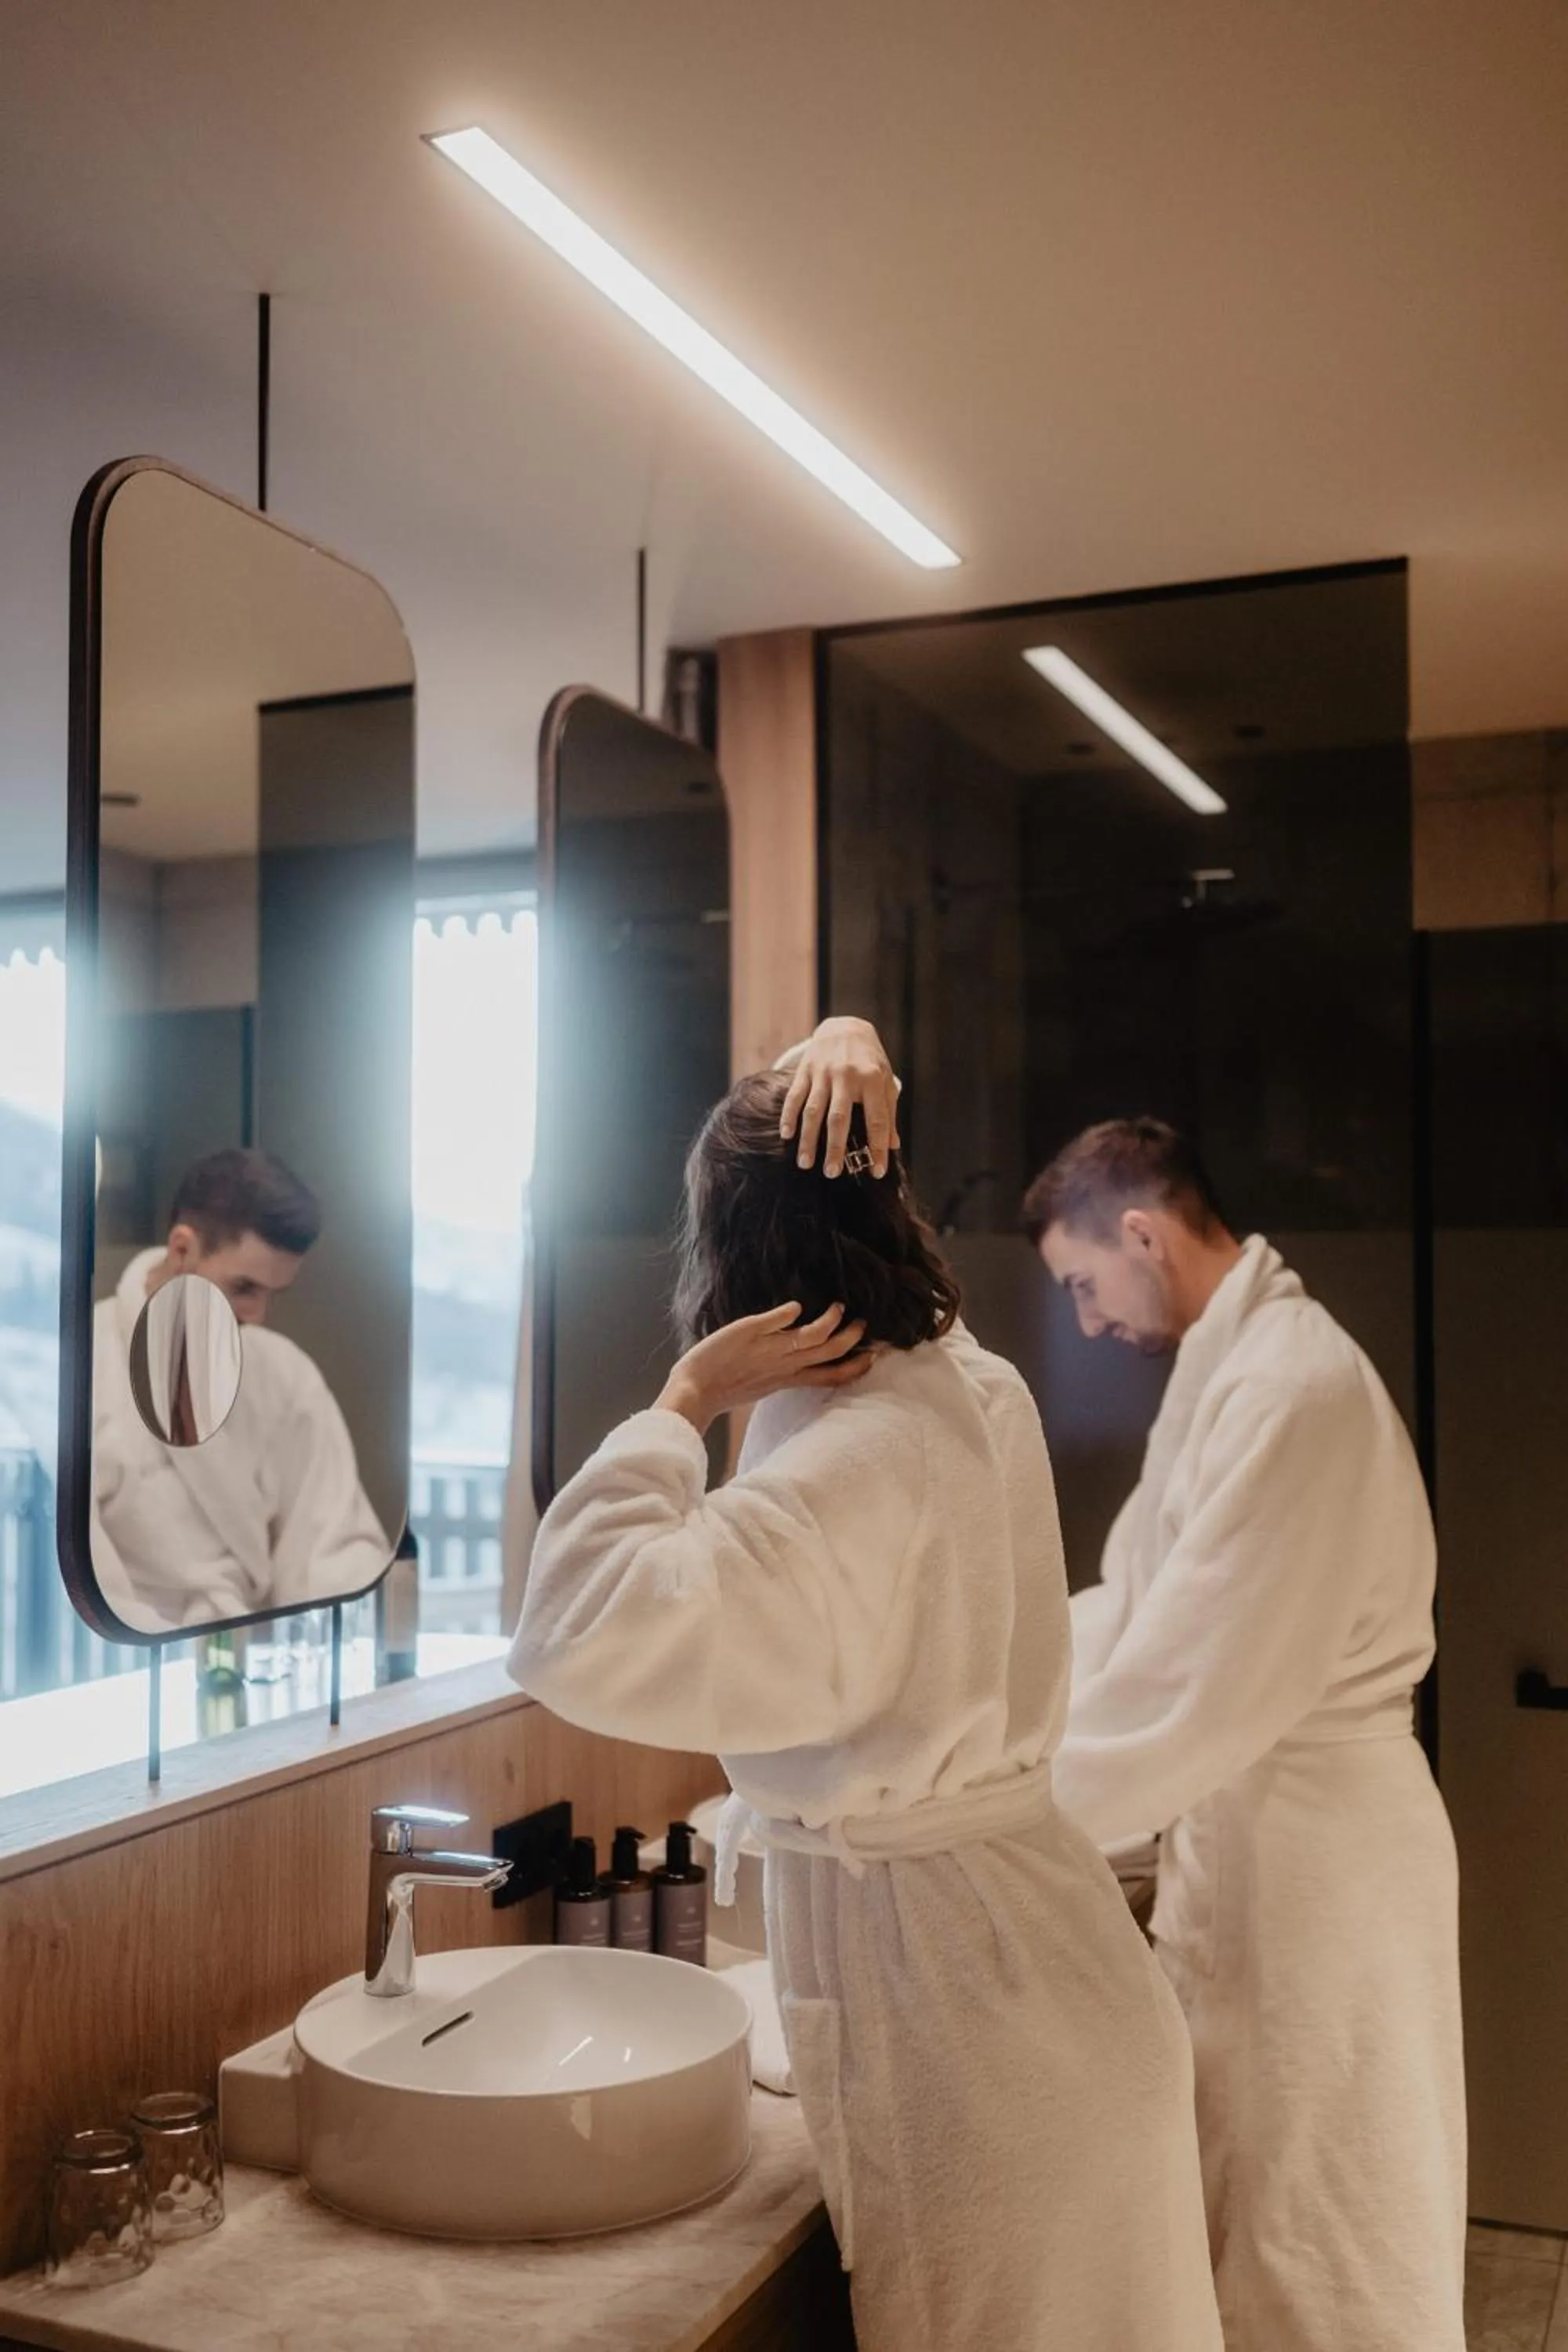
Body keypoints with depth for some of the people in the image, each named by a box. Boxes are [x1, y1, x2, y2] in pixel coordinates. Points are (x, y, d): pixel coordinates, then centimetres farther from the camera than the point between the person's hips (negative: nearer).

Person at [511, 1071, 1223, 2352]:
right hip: (1028, 1964, 9)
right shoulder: (976, 1385, -2)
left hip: (956, 2021, -9)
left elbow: (582, 1637, -38)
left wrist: (687, 1403, -27)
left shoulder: (848, 1473, -29)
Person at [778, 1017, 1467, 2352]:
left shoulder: (1296, 1386, -23)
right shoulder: (1226, 1365, 11)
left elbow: (1193, 1691, -25)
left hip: (1315, 1851, -9)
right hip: (1246, 1833, 9)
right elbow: (1132, 1612, 12)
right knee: (1246, 2221, 20)